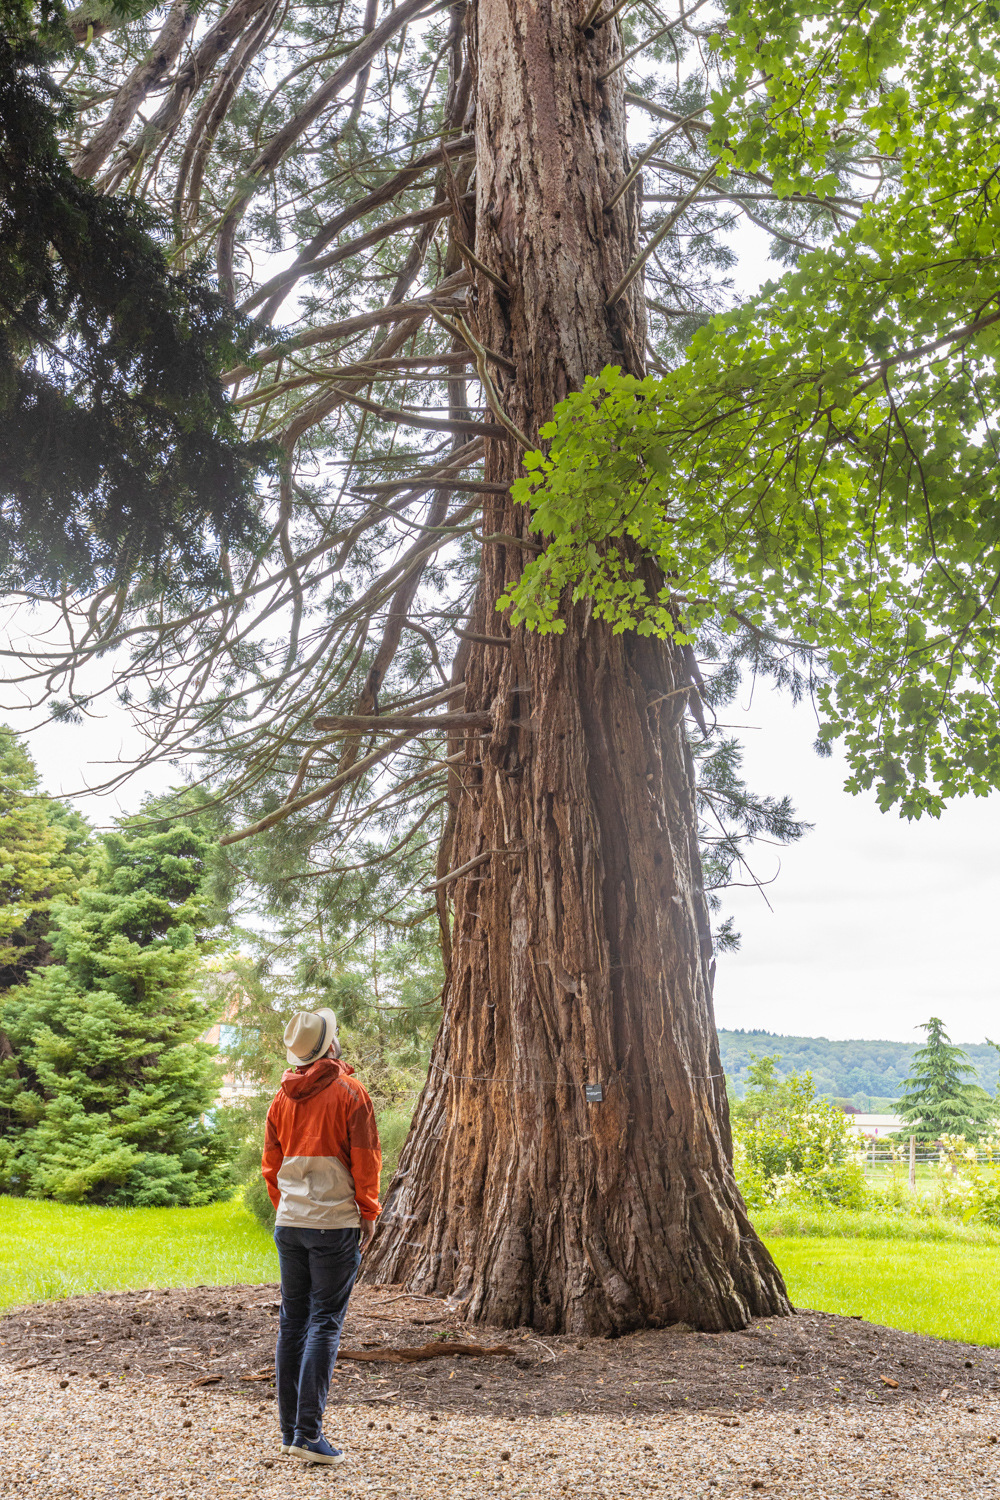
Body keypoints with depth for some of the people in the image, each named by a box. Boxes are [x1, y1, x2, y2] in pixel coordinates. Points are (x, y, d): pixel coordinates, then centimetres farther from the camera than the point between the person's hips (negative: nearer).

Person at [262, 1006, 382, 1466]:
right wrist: (368, 1213, 0)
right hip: (336, 1223, -5)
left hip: (289, 1223, 5)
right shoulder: (349, 1092, -8)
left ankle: (289, 1430, 19)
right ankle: (308, 1434, -3)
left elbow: (271, 1164, 12)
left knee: (292, 1323, 12)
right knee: (325, 1324, -1)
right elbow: (365, 1160, -8)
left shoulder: (282, 1097, 7)